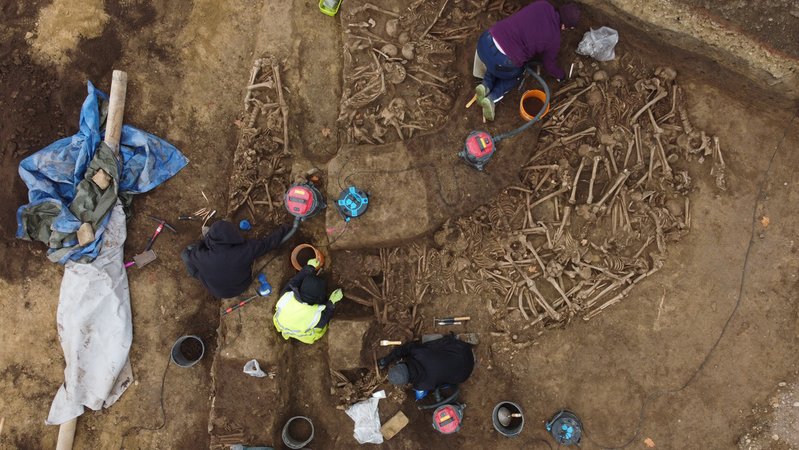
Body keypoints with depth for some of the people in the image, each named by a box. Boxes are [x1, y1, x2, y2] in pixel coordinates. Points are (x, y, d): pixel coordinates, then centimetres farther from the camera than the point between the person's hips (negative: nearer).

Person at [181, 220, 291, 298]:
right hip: (242, 286, 1)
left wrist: (204, 241, -1)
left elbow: (185, 253, -14)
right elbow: (268, 242, -19)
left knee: (188, 258, 5)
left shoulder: (202, 257, -38)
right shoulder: (246, 249, -37)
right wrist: (284, 229, -2)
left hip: (218, 292, -1)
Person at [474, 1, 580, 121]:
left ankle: (486, 85, 15)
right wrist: (561, 75, 38)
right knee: (517, 73, 29)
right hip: (501, 61, -4)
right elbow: (550, 65, 18)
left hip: (485, 41, 5)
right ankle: (492, 98, 9)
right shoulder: (554, 40, -1)